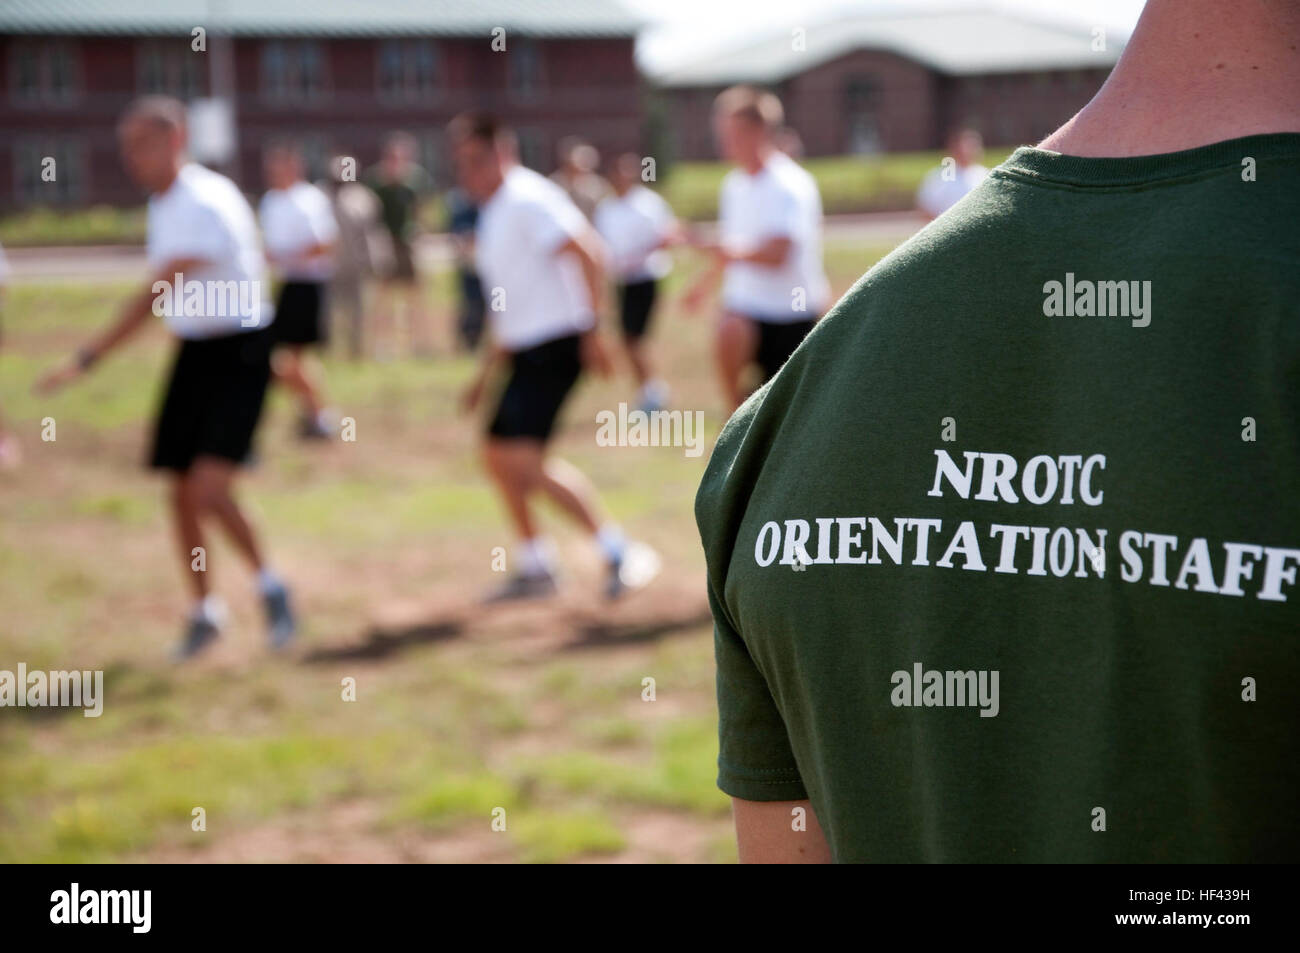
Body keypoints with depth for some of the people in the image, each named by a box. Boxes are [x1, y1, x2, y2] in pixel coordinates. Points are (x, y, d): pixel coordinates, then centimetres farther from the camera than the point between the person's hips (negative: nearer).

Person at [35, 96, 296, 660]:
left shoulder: (206, 205, -22)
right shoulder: (162, 204, 8)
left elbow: (154, 297, -26)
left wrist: (87, 360, -27)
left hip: (238, 353, -8)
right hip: (193, 353, 8)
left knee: (210, 487, -20)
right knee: (182, 492, 7)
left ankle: (268, 585, 2)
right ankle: (204, 609, 23)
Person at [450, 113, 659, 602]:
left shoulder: (527, 200, -12)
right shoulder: (492, 213, 18)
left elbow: (587, 252, -20)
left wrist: (594, 328, -22)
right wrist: (485, 372, 26)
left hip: (556, 347, -10)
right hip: (525, 352, 10)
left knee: (526, 459, -18)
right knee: (497, 454, 13)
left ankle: (618, 551, -12)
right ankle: (535, 566, 24)